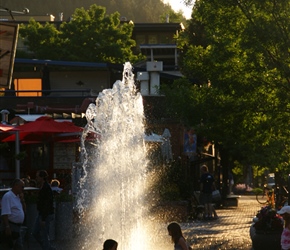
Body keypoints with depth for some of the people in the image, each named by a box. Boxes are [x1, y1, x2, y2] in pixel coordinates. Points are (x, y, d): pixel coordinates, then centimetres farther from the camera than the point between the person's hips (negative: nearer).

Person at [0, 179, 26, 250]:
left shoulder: (17, 197, 14)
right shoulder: (8, 196, -14)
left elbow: (24, 210, 20)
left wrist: (22, 200, 6)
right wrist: (7, 227, -27)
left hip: (17, 228, 10)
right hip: (10, 228, -10)